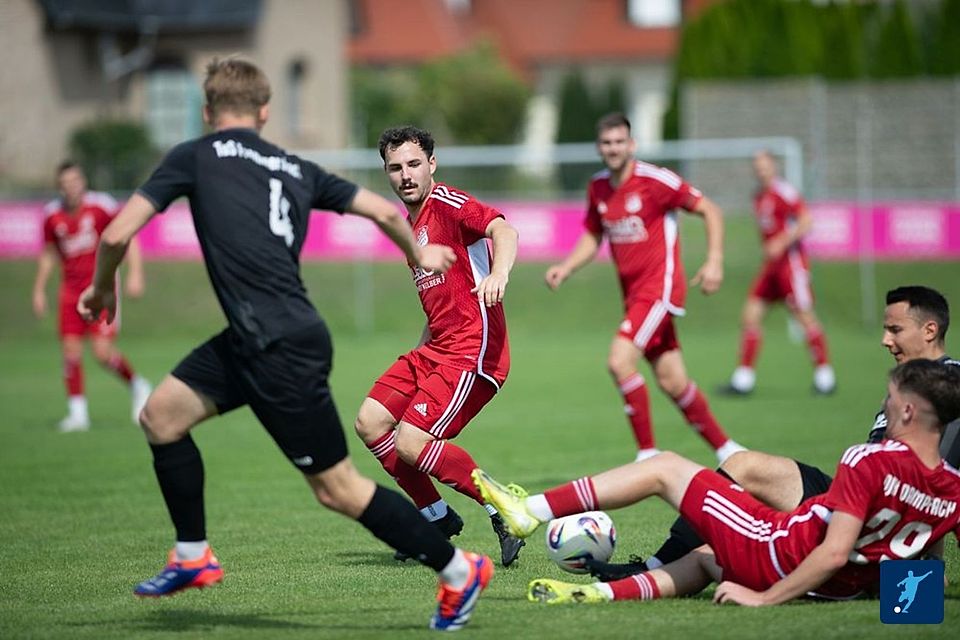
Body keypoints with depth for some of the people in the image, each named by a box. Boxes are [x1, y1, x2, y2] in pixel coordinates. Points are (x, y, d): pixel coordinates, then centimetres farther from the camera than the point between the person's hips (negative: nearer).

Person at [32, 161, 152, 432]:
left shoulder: (101, 205, -10)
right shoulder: (52, 214, 2)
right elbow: (48, 253, 17)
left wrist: (135, 273, -15)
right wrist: (39, 290, 15)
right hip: (71, 290, 4)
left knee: (103, 353, -12)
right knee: (71, 351, -4)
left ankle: (137, 385, 15)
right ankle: (77, 412, 6)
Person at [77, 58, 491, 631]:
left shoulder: (196, 157, 0)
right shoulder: (297, 169, 15)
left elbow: (117, 235, -4)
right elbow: (384, 210, 20)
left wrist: (102, 289, 17)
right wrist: (419, 255, 42)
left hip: (284, 349, -8)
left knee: (337, 488, -1)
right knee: (161, 416, 15)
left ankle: (458, 570, 5)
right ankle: (193, 559, 23)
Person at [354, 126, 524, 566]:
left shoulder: (448, 204, -9)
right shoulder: (411, 224, 18)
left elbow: (503, 230, -29)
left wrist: (499, 272, -49)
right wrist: (423, 347, 24)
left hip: (472, 352, -10)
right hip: (436, 348, 10)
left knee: (411, 443, -19)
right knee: (370, 423, 5)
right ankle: (438, 518, 17)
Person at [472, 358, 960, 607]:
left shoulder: (869, 462, -23)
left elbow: (833, 552, -28)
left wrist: (764, 597, -20)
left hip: (778, 554, -7)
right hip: (843, 590, 7)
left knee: (665, 468, 7)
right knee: (705, 558, 35)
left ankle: (530, 512, 10)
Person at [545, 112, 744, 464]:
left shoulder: (655, 180, -12)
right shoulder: (597, 188, 8)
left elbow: (710, 210, -7)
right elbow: (593, 236, 21)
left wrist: (714, 261, -17)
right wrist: (566, 268, 4)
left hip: (660, 287, -7)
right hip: (633, 292, 7)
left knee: (619, 362, -21)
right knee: (672, 382, 8)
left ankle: (648, 453, -11)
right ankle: (725, 448, 24)